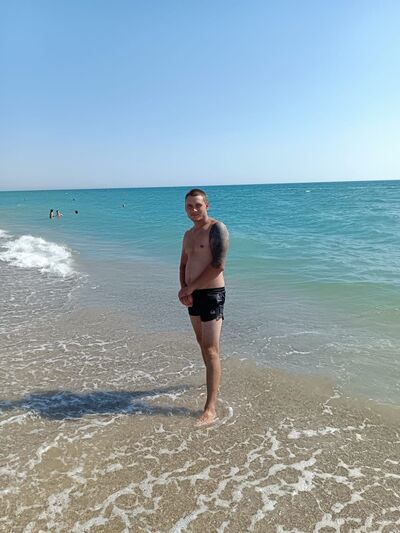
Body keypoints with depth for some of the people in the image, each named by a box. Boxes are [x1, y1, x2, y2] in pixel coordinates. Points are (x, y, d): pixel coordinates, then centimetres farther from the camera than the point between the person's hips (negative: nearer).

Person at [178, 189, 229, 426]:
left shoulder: (217, 228, -11)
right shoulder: (189, 234, 15)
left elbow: (218, 266, -19)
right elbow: (183, 266, 17)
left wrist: (189, 288, -13)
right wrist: (183, 289, -4)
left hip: (212, 294, -8)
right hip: (193, 296, 8)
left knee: (211, 350, -9)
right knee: (202, 343, 19)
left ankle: (211, 409, -7)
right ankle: (214, 382, 40)